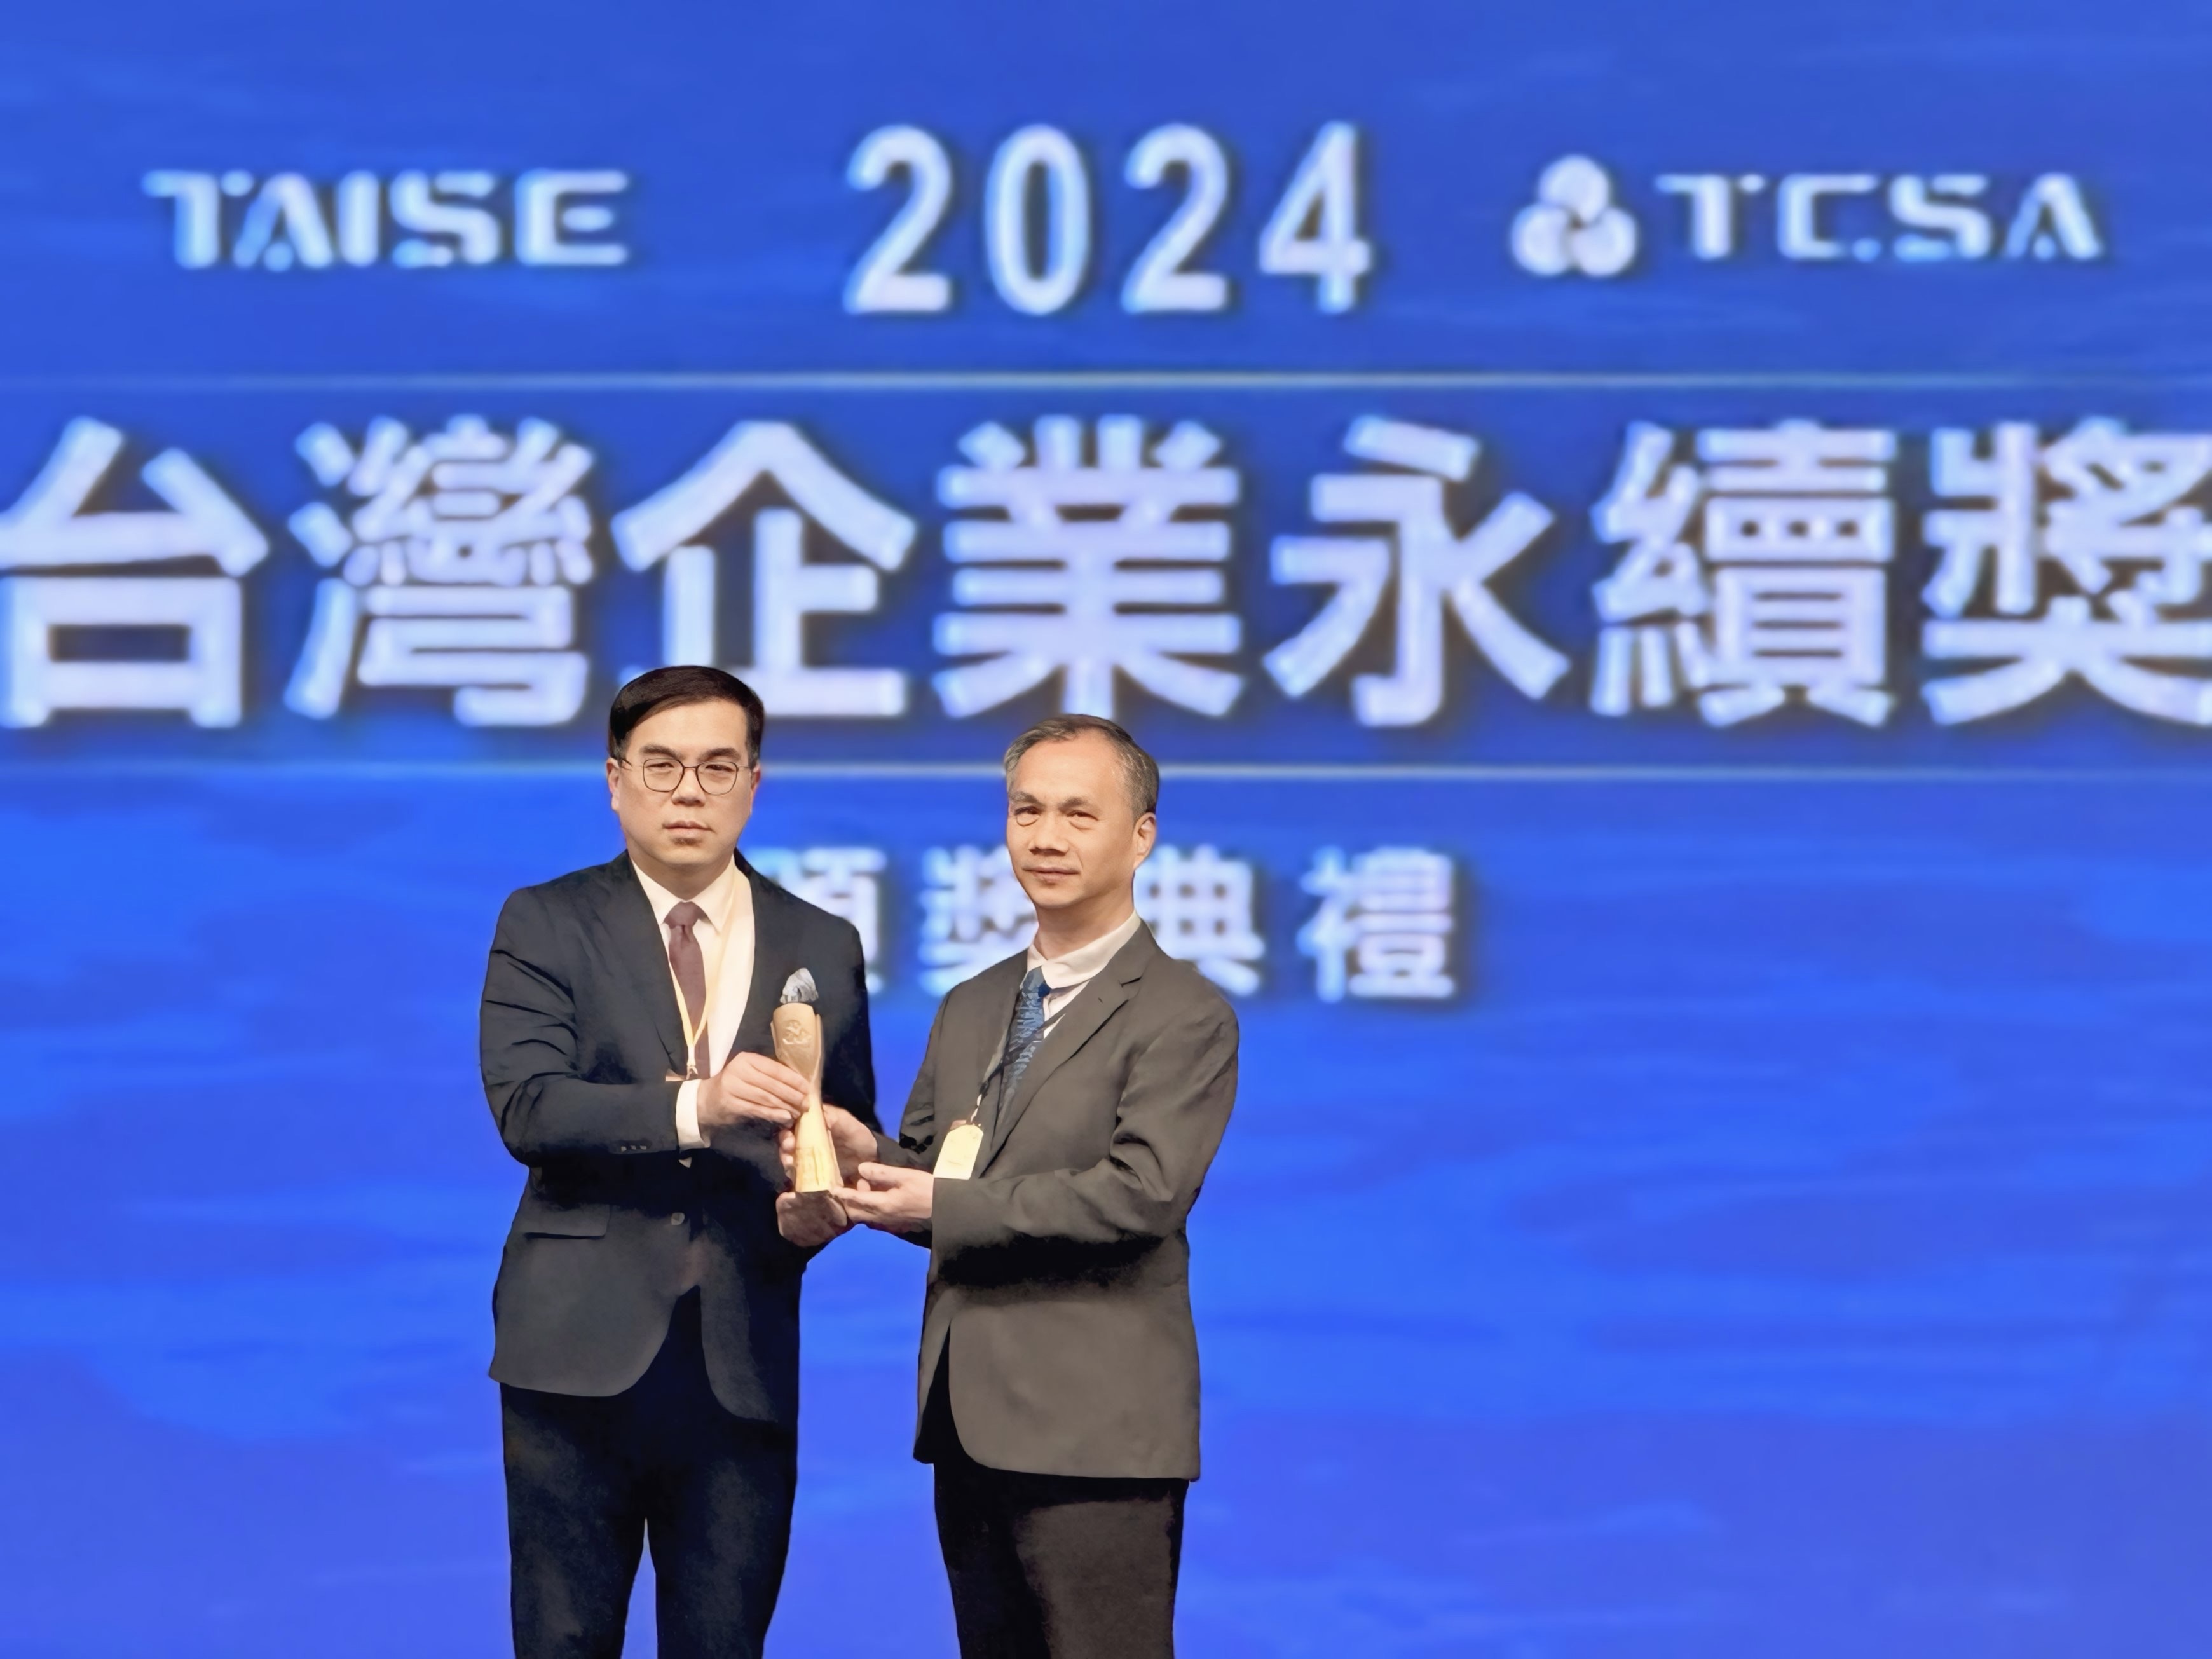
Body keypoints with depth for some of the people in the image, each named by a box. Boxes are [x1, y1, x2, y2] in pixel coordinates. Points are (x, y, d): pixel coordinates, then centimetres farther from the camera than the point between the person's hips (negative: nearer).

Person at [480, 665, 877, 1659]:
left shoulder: (822, 949, 12)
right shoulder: (545, 926, 3)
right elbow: (526, 1104, -12)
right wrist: (693, 1107, -27)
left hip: (744, 1367, 2)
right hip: (583, 1352, -2)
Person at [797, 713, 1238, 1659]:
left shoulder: (1185, 1017, -6)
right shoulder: (970, 1010, 18)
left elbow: (1143, 1189, -18)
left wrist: (942, 1206, -17)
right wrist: (872, 1160, -4)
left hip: (1094, 1433, -7)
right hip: (970, 1426, 7)